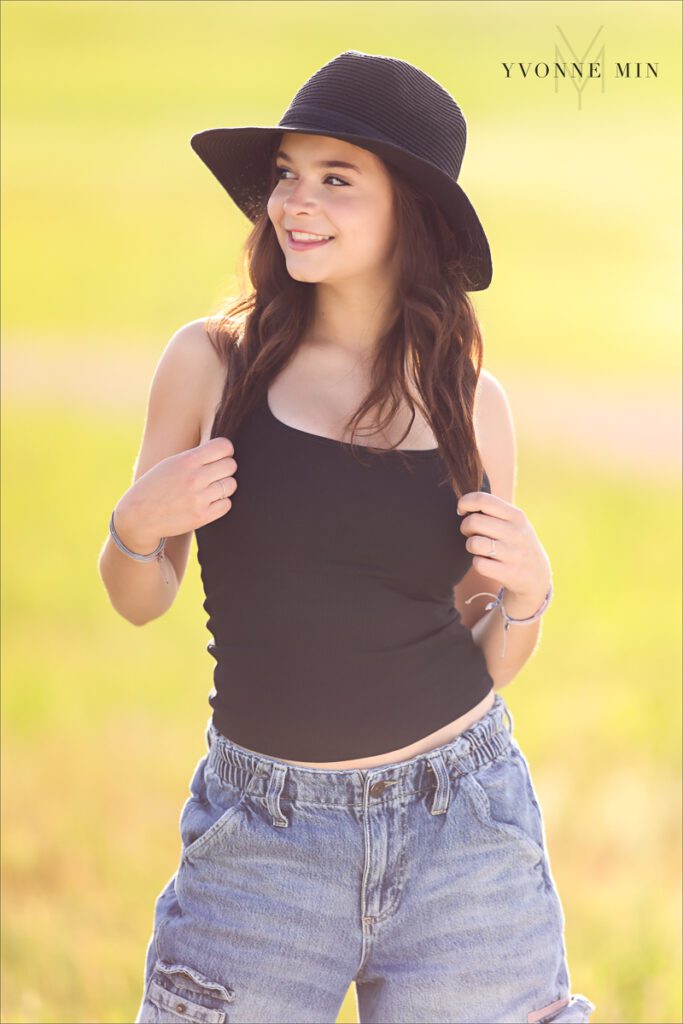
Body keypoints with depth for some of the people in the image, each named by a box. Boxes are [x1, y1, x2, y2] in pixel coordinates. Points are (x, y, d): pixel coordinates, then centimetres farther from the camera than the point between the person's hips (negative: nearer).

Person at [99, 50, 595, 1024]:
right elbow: (141, 600, 8)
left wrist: (526, 595, -10)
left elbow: (487, 659, 10)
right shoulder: (213, 363, -2)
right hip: (265, 838, -1)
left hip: (460, 832, 1)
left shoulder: (470, 401, 2)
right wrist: (136, 528, -12)